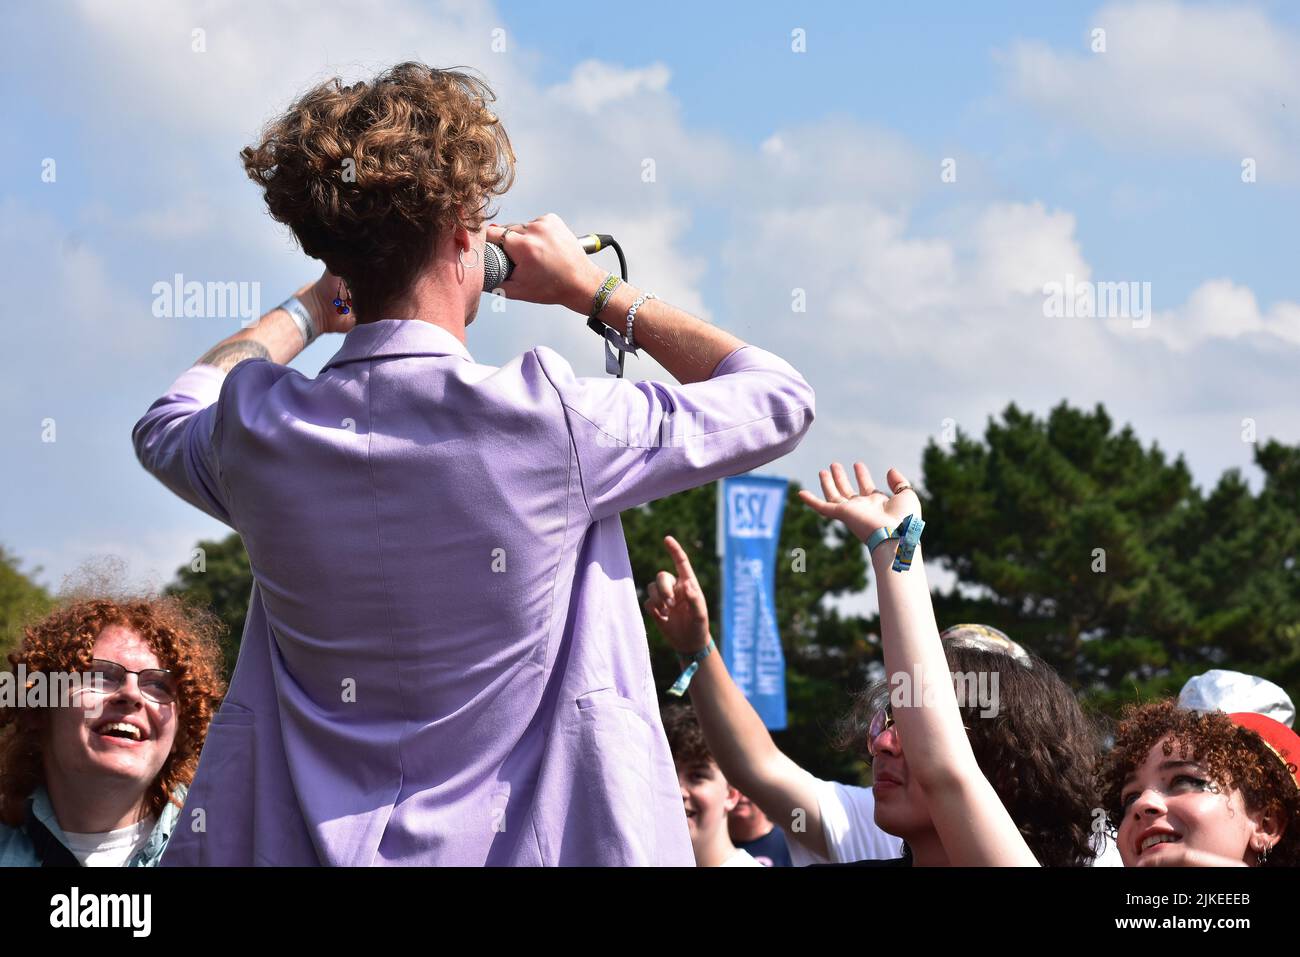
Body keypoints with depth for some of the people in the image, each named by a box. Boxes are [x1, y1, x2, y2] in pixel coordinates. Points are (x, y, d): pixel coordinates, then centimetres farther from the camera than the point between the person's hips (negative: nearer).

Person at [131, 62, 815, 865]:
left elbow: (167, 424, 18)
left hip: (303, 844, 3)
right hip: (535, 847, -2)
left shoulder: (253, 435, -9)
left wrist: (314, 307, 23)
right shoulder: (548, 421, -18)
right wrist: (596, 290, 7)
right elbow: (781, 400, -2)